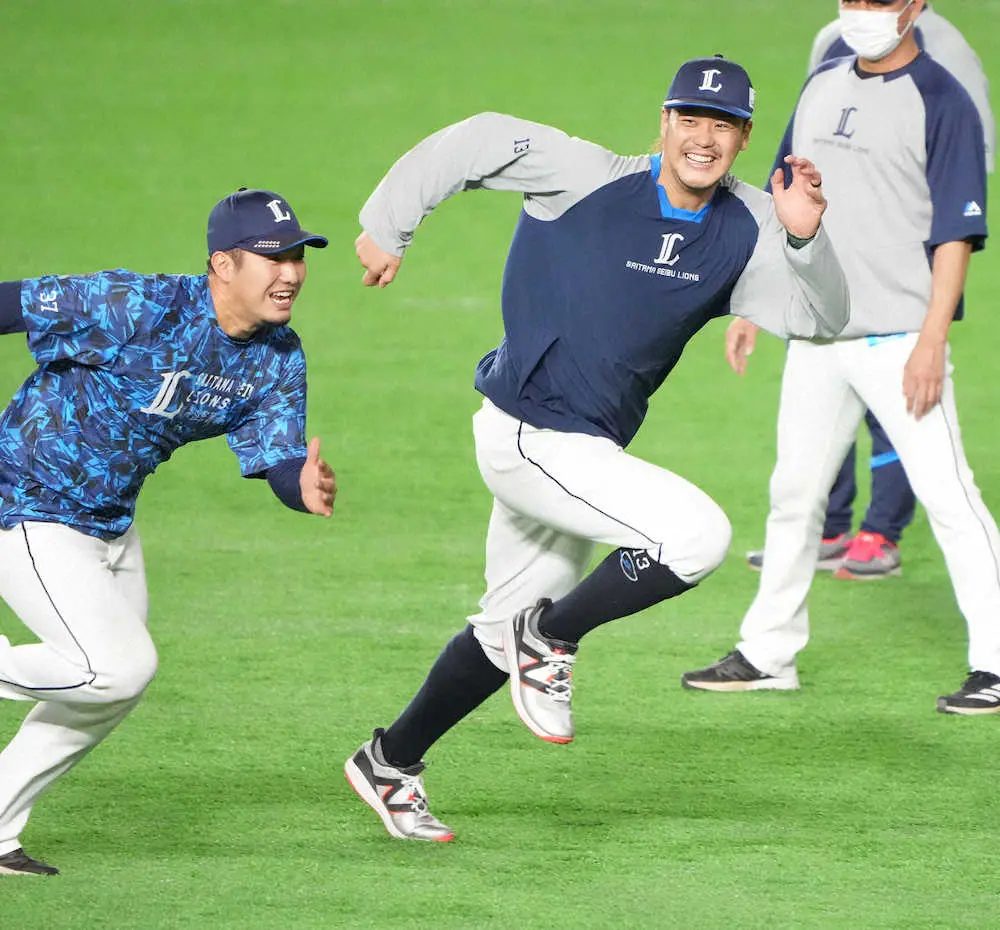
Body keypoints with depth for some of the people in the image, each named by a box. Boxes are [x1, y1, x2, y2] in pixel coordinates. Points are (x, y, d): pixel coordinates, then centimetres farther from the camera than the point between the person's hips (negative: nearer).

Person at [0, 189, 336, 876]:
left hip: (113, 522, 9)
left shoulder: (279, 359, -5)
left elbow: (278, 459, -8)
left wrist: (304, 486, -33)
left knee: (112, 695, 17)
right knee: (122, 667, -21)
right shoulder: (135, 307, -28)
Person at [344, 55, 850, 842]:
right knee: (697, 534, -23)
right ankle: (552, 640, -5)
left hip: (585, 451, 8)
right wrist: (387, 228, -4)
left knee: (509, 631, 20)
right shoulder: (591, 178, -18)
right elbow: (476, 143, -10)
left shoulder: (744, 230, -2)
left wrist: (805, 237, -26)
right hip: (528, 438, -8)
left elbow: (820, 319, -8)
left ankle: (390, 764, 36)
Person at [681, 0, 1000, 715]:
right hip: (816, 336, 7)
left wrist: (931, 342, -19)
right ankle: (769, 653, 23)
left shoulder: (942, 101, -7)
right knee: (795, 491, 12)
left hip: (900, 339, -7)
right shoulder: (823, 87, 14)